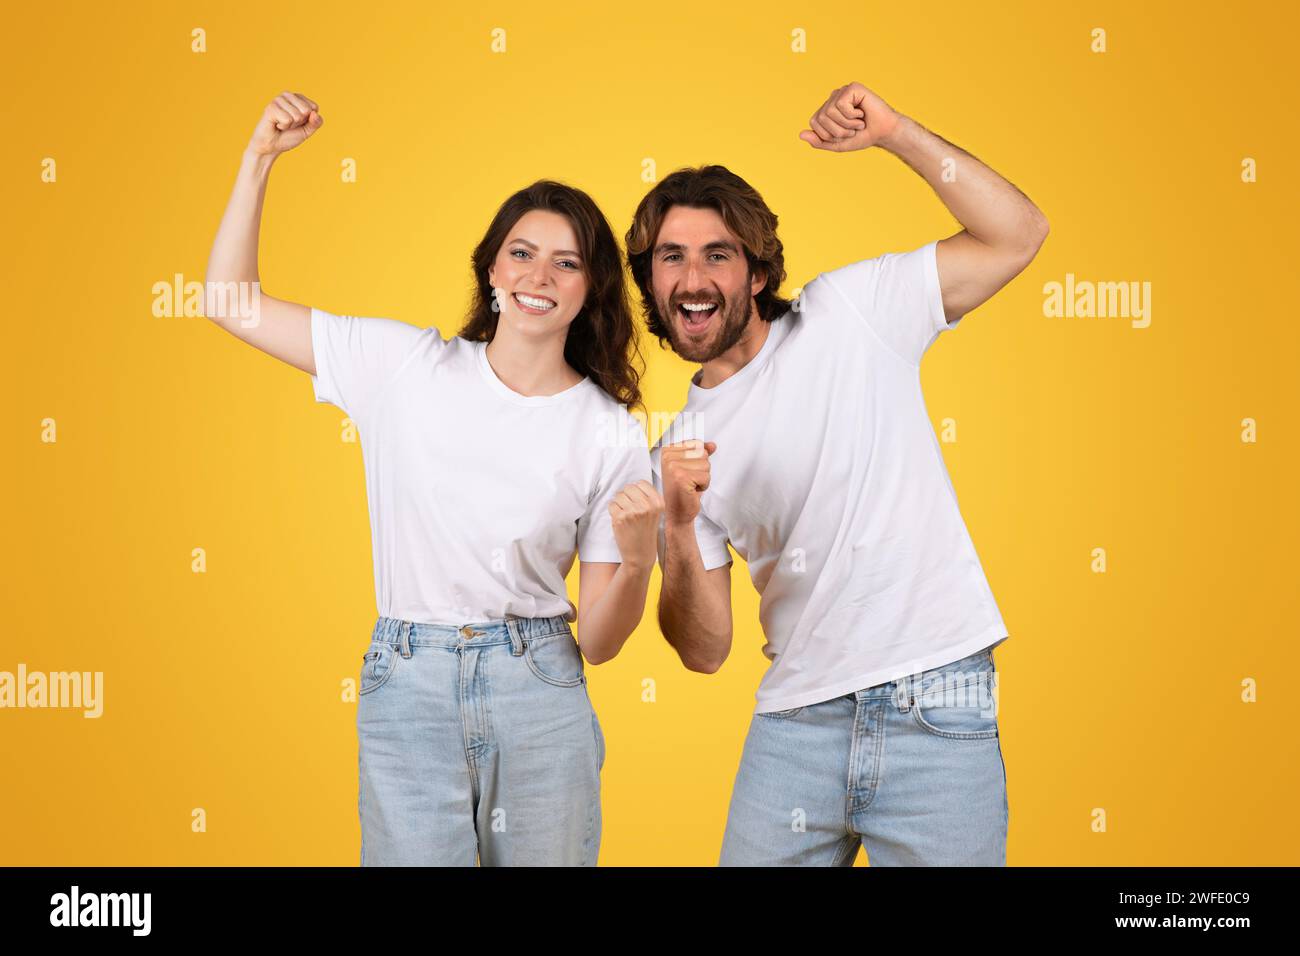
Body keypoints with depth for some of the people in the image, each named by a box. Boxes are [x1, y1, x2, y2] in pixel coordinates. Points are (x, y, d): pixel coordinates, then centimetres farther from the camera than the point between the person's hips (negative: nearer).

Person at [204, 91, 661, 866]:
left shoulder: (611, 434, -2)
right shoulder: (406, 365, 1)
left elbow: (598, 641, -1)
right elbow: (231, 301, 7)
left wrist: (639, 561, -21)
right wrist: (261, 157, 2)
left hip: (539, 694, 0)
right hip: (407, 688, 0)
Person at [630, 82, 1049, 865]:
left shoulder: (849, 314, 0)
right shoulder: (680, 452, 7)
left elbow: (1017, 235, -2)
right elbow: (704, 651, 3)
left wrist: (895, 132, -11)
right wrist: (679, 530, -15)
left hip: (936, 706, -3)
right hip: (797, 720, 3)